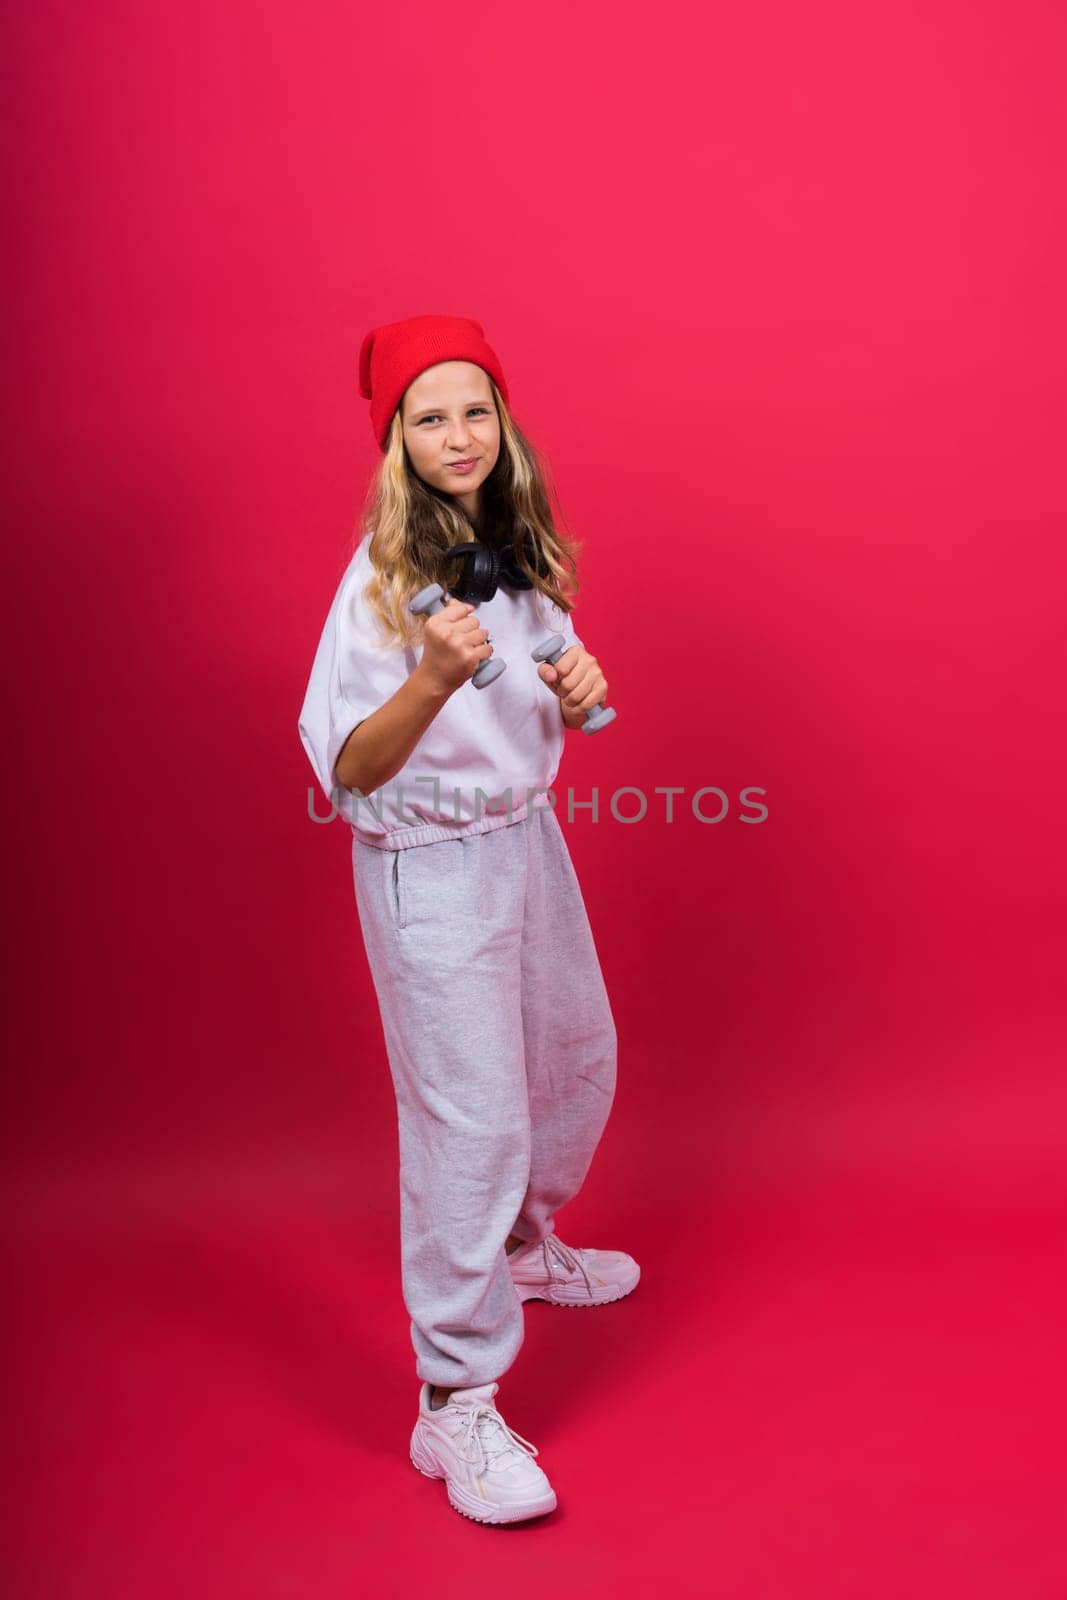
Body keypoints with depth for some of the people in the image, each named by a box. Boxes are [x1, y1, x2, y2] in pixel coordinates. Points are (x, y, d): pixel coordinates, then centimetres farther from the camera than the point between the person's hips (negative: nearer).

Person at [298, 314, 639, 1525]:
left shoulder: (519, 550, 4)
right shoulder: (381, 577, -17)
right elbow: (345, 767, -20)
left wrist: (577, 690, -8)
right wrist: (434, 677, -36)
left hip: (529, 837, 8)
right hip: (428, 866, -8)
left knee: (578, 1060, 21)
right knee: (472, 1116, -6)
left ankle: (520, 1246, 49)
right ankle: (453, 1405, 9)